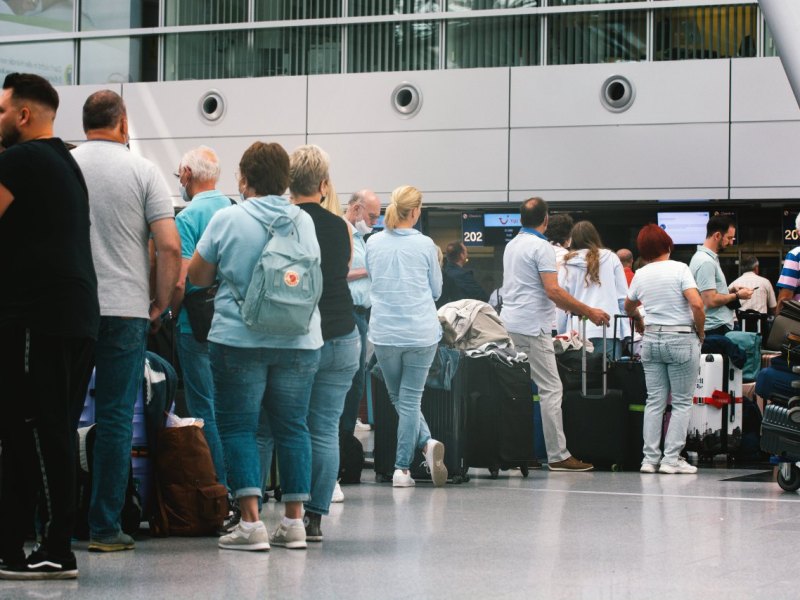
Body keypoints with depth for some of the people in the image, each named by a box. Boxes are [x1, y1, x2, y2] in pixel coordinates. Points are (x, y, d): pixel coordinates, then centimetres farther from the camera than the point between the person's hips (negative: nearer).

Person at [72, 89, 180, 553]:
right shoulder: (142, 170, -1)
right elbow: (170, 246, -7)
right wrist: (161, 304, 5)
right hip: (125, 309, -2)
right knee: (116, 417, 2)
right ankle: (105, 527, 2)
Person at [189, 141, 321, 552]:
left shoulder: (227, 219, -5)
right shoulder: (303, 222, 6)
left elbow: (198, 276, 3)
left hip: (239, 338, -3)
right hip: (299, 342, 4)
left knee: (238, 427, 2)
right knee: (292, 427, 10)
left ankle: (251, 522, -7)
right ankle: (294, 521, 11)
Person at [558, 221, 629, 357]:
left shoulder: (568, 264, 6)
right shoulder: (611, 258, 6)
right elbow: (623, 297, 5)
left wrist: (561, 335, 11)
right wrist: (626, 332, 7)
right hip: (608, 330, 0)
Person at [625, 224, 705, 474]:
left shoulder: (640, 275, 7)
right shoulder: (679, 269, -9)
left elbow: (628, 308, 24)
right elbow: (697, 304, -18)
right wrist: (700, 332, -4)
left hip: (651, 339, 5)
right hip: (681, 339, -5)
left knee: (654, 401, 8)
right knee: (682, 402, 2)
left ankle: (650, 458, 6)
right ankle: (671, 459, -2)